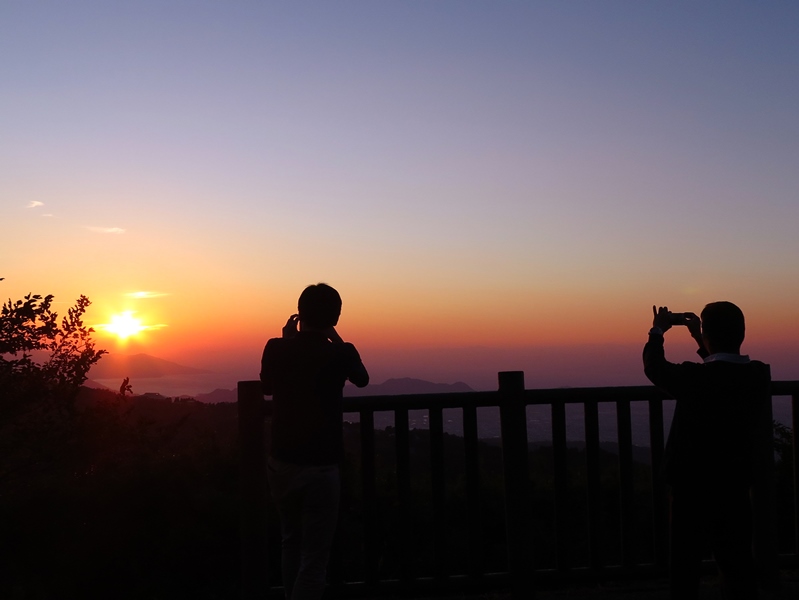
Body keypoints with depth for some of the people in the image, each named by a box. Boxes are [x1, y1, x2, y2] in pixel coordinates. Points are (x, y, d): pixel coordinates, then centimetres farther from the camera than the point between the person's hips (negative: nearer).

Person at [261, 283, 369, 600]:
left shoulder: (276, 349, -5)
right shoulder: (340, 354, -12)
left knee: (292, 542, 24)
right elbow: (362, 379, 10)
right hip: (320, 467, -4)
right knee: (314, 558, 1)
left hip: (280, 463, 4)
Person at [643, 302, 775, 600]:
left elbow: (654, 368, -2)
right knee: (738, 563, 14)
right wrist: (701, 340, 16)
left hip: (694, 487, -4)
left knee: (686, 565, 10)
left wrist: (658, 331, 12)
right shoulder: (760, 374, -6)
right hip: (736, 487, 4)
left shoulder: (694, 377, -21)